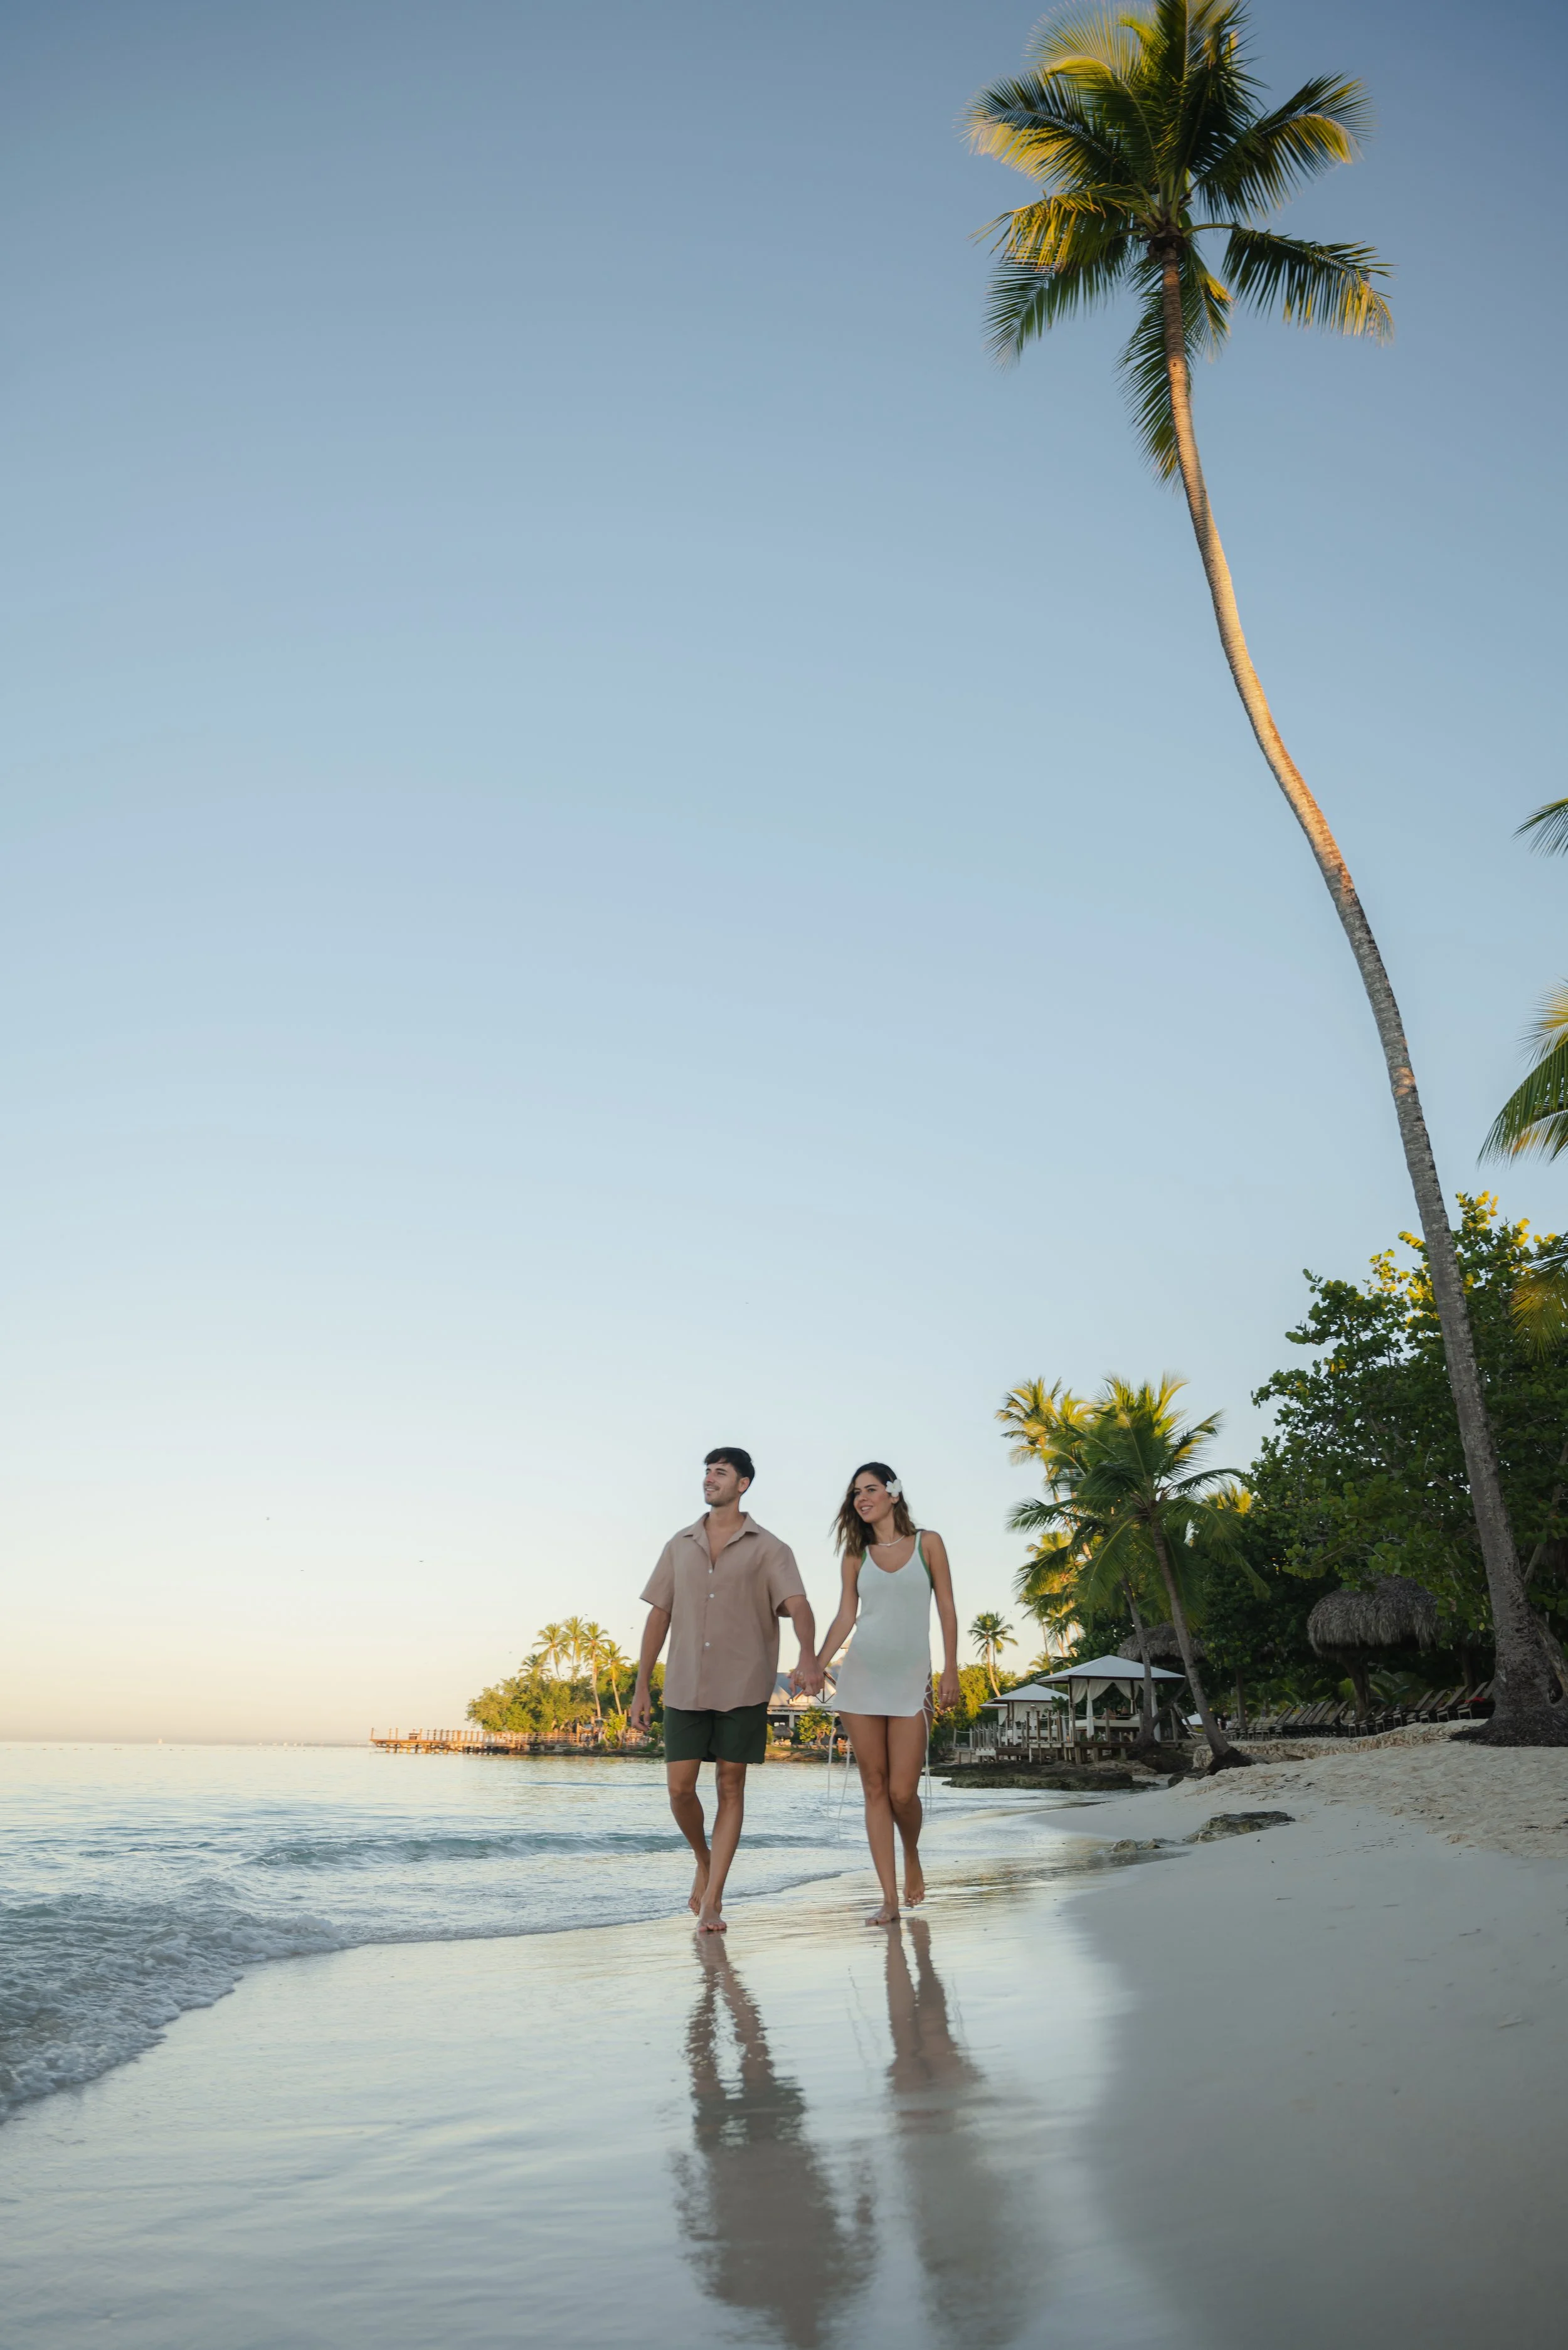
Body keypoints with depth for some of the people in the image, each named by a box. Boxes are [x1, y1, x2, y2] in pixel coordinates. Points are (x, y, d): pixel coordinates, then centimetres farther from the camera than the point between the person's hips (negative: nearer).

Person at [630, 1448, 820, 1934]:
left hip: (743, 1689, -3)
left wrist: (808, 1656, -36)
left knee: (730, 1789, 2)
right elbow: (659, 1616, 11)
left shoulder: (769, 1549, -1)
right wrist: (641, 1687, 7)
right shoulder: (679, 1546, 10)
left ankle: (711, 1903, 10)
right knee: (680, 1789, 0)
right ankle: (704, 1860, 29)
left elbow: (798, 1605, -16)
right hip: (685, 1689, 3)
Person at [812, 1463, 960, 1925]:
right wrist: (816, 1666, -4)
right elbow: (845, 1617, 7)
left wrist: (950, 1670, -4)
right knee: (875, 1789, 1)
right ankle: (890, 1900, 7)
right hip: (861, 1676, 2)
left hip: (910, 1679, -2)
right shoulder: (857, 1556, 9)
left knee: (902, 1792, -7)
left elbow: (947, 1610, 3)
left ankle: (912, 1857, 25)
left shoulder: (927, 1543, 3)